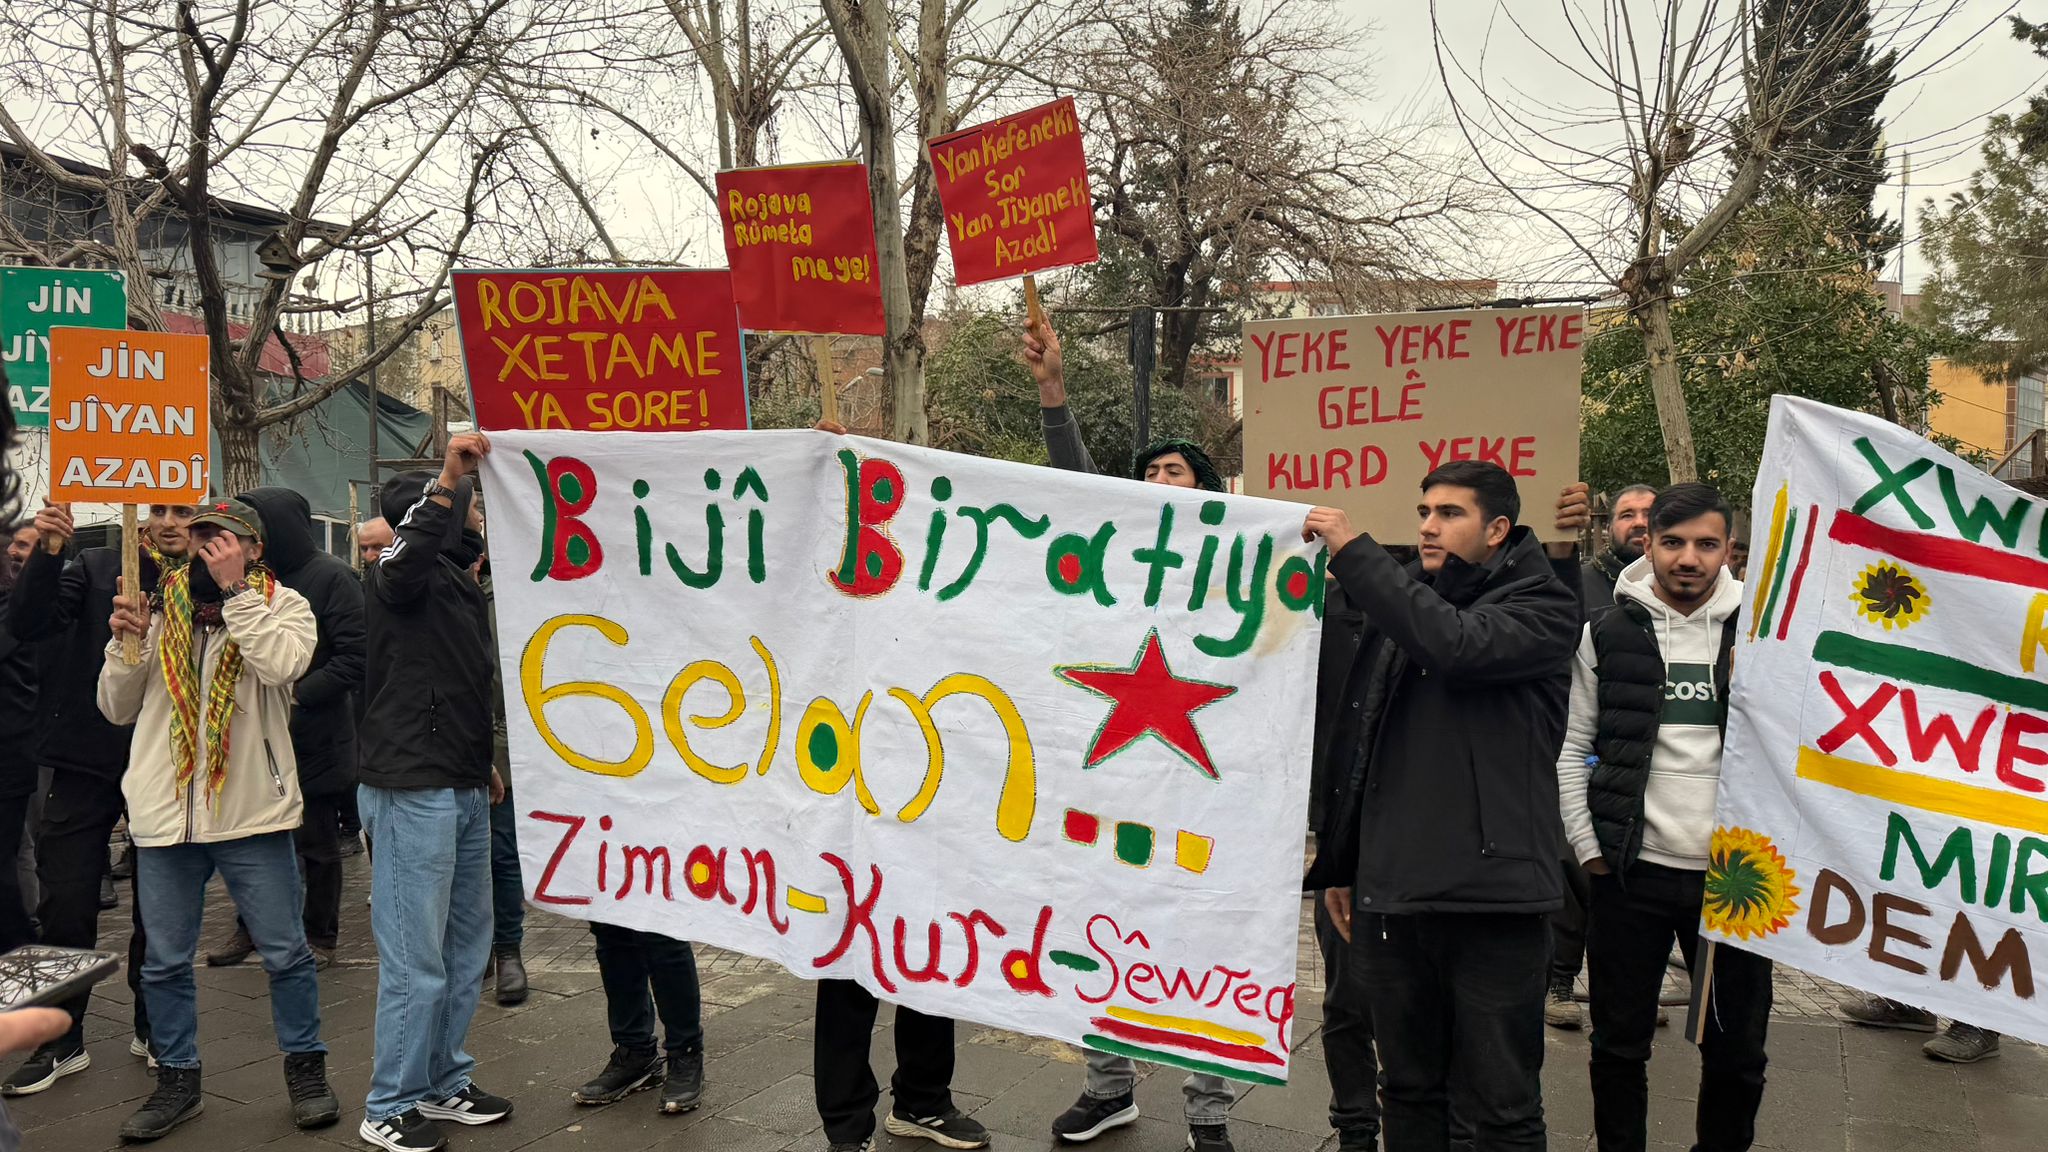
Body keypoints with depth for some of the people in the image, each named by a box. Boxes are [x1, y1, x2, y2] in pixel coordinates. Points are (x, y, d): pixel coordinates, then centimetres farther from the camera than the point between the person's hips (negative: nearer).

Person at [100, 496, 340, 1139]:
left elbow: (282, 664, -23)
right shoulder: (160, 607, 10)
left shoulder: (281, 605, -1)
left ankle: (305, 1069, 23)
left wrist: (234, 588, -17)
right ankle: (177, 1081, 28)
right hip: (163, 815, 4)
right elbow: (116, 709, 11)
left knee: (286, 953, 6)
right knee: (165, 961, 12)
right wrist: (126, 643, -5)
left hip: (252, 816, -3)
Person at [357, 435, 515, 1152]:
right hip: (412, 792, -9)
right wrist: (445, 482, -42)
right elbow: (404, 554, -36)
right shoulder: (401, 576, -9)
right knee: (417, 959, -3)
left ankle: (443, 1085, 27)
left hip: (464, 790, 9)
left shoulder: (457, 581, 16)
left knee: (467, 946, 15)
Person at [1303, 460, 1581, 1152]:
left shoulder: (1542, 607, -2)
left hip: (1491, 899, -5)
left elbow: (1456, 644, -24)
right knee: (1407, 1093, 15)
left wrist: (1352, 552, -19)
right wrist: (1340, 864, 17)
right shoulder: (1399, 606, 14)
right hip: (1391, 894, 5)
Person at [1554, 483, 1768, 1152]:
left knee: (1737, 1049, 9)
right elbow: (1571, 747, 5)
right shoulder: (1608, 632, 2)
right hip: (1633, 872, 0)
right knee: (1619, 1045, 9)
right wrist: (1588, 846, -2)